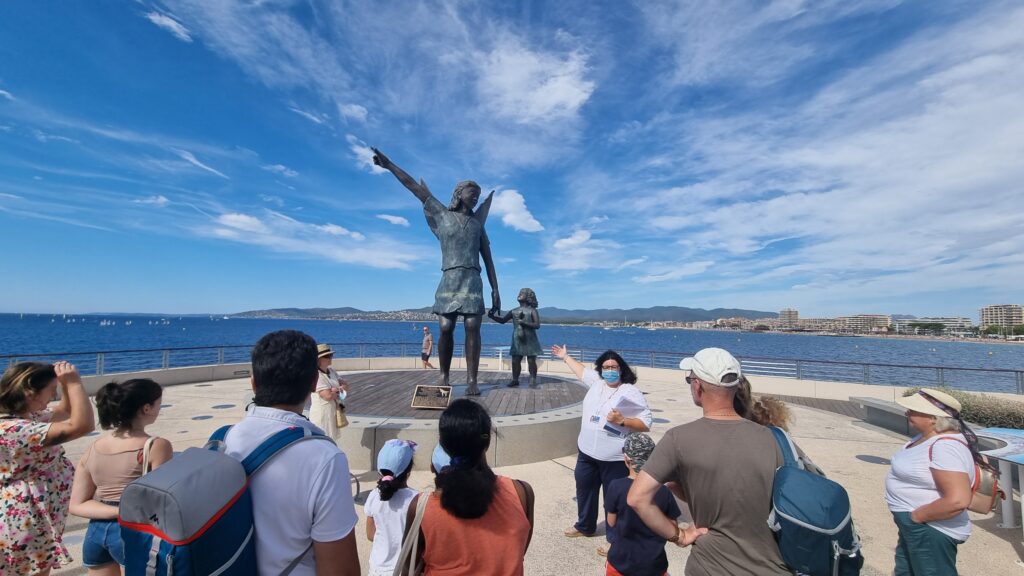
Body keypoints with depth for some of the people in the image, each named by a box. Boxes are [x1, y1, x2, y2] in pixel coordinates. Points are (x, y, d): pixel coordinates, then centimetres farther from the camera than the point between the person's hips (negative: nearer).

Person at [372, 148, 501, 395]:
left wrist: (495, 290, 8)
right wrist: (389, 165, 13)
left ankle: (472, 380, -7)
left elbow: (487, 258, 15)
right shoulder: (442, 215, 13)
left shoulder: (477, 223, 18)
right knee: (445, 329, -8)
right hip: (449, 281, -1)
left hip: (473, 282, 1)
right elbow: (414, 187, 12)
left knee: (472, 328, -10)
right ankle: (443, 377, 9)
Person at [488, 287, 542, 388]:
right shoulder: (514, 311, 11)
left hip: (529, 341, -4)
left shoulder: (532, 311, -1)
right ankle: (515, 380, 11)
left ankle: (533, 381, 9)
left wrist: (524, 323, -20)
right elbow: (502, 320, 11)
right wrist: (492, 316, -5)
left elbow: (537, 325, -10)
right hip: (517, 340, 4)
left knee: (531, 361, -1)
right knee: (515, 361, 1)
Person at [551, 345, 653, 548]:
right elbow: (582, 371, 24)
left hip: (614, 459, -7)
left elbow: (646, 423, -14)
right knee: (584, 490, 22)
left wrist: (622, 420, -26)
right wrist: (566, 357, 33)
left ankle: (615, 540, 25)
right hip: (587, 452, 7)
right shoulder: (596, 382, 3)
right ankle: (585, 526, 45)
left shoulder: (631, 393, -14)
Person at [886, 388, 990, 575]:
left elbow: (957, 500, -34)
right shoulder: (927, 436, 2)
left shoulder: (945, 446, -28)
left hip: (931, 531, -10)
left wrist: (916, 516, -23)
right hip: (914, 527, 10)